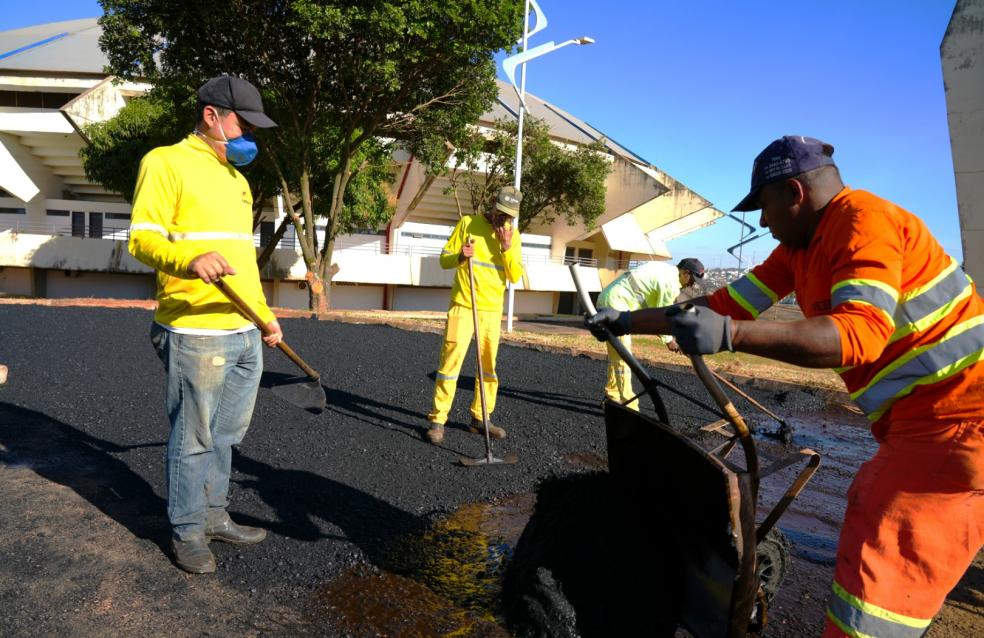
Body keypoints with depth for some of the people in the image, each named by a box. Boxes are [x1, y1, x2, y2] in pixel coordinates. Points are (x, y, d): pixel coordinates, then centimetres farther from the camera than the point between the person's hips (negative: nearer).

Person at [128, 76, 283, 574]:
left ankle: (214, 517, 32)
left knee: (226, 435, 16)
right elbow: (142, 239, -14)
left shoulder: (236, 178, 20)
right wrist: (190, 260, -34)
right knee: (193, 439, 4)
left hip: (245, 334, 8)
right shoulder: (166, 162, -4)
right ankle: (187, 532, 21)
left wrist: (265, 314, 25)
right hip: (195, 333, -7)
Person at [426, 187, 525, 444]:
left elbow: (515, 276, 0)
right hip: (463, 305, -3)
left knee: (489, 365, 7)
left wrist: (507, 249, -13)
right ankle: (438, 420, 1)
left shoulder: (513, 235, 6)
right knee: (451, 359, -6)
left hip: (492, 309, 4)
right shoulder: (468, 223, -3)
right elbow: (444, 260, -1)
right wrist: (459, 257, -21)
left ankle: (479, 418, 20)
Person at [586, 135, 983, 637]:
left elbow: (862, 332, -32)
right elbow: (729, 303, 8)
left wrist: (731, 335, -44)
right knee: (865, 526, 21)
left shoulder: (863, 220, -18)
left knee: (876, 582, -8)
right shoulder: (801, 244, 10)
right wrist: (630, 322, 8)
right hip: (915, 419, 10)